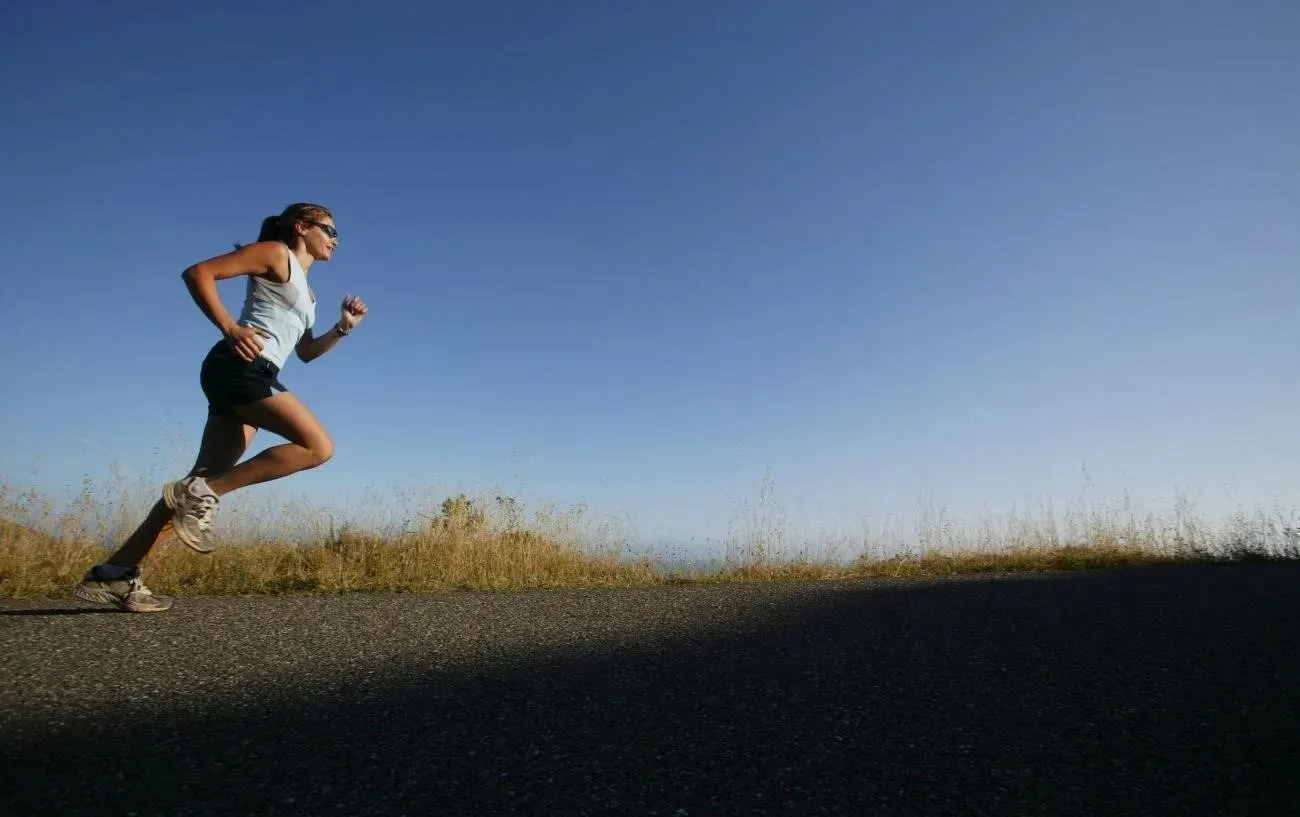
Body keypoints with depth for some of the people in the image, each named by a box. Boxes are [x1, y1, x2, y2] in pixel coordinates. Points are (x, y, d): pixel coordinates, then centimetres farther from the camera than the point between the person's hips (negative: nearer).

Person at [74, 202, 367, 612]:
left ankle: (114, 574, 5)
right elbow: (198, 272, -5)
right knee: (318, 447, -19)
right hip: (241, 366, -9)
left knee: (208, 480, 2)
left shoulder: (305, 290, 28)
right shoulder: (275, 253, 4)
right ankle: (202, 493, -15)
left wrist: (343, 327, 15)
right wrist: (229, 328, -16)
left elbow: (306, 352, 30)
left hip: (251, 376, 9)